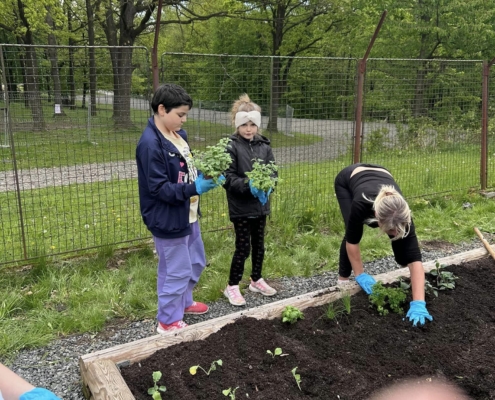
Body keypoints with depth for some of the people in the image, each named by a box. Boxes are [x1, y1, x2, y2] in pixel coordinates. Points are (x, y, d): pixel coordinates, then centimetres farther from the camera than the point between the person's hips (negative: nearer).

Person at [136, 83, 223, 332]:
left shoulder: (178, 135, 4)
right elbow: (159, 188, -24)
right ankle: (169, 321, 25)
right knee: (176, 271, 5)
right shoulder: (150, 144, -23)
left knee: (196, 263, 24)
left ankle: (184, 302, 46)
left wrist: (204, 177, -7)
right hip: (168, 219, -9)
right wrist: (195, 188, -29)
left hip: (187, 215, 9)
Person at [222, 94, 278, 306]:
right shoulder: (231, 147, -12)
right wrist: (248, 186, -28)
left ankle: (256, 280, 35)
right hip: (241, 206, -5)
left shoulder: (264, 146, 4)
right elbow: (228, 178, -15)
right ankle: (232, 286, 17)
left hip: (261, 205, 5)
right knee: (243, 247, 1)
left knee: (259, 245, 17)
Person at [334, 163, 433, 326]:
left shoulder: (400, 215, -39)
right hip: (348, 179, -2)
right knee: (354, 232, -20)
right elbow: (352, 240, -27)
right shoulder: (361, 204, -45)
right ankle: (343, 279, -2)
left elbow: (415, 260, -40)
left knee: (400, 236, -6)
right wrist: (360, 275, -20)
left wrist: (418, 303, -46)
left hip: (381, 175, 2)